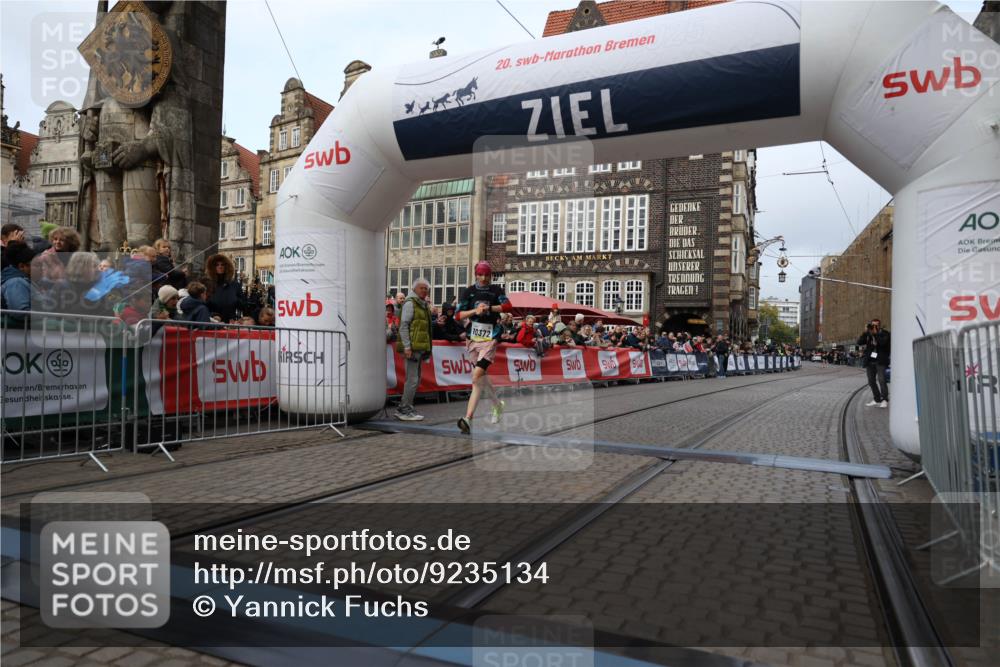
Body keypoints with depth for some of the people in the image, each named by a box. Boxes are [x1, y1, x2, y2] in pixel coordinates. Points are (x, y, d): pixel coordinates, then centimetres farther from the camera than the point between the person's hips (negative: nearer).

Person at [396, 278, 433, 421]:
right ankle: (404, 410, -4)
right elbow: (403, 326, -14)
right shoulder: (410, 303, -7)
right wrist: (407, 346, -21)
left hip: (420, 347, 10)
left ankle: (405, 408, 21)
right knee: (412, 379, -9)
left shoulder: (423, 305, 21)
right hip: (412, 347, -10)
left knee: (416, 379, 13)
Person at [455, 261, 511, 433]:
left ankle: (468, 419, -19)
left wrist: (490, 308, -23)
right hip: (473, 338, 4)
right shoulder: (468, 291, 6)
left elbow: (508, 305, -13)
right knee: (482, 378, 16)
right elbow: (458, 315, -2)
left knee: (477, 377, -17)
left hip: (490, 339, -4)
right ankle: (497, 404, 42)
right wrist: (474, 311, -17)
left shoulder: (496, 290, 3)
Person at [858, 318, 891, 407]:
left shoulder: (885, 333, 1)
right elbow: (859, 343, -1)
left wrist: (875, 334, -18)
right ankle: (876, 399, 17)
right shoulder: (868, 334, 11)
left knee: (881, 380, -14)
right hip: (870, 361, 5)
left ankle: (884, 400, -9)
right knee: (871, 381, 7)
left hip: (880, 361, -5)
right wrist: (865, 332, -9)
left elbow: (882, 342, -18)